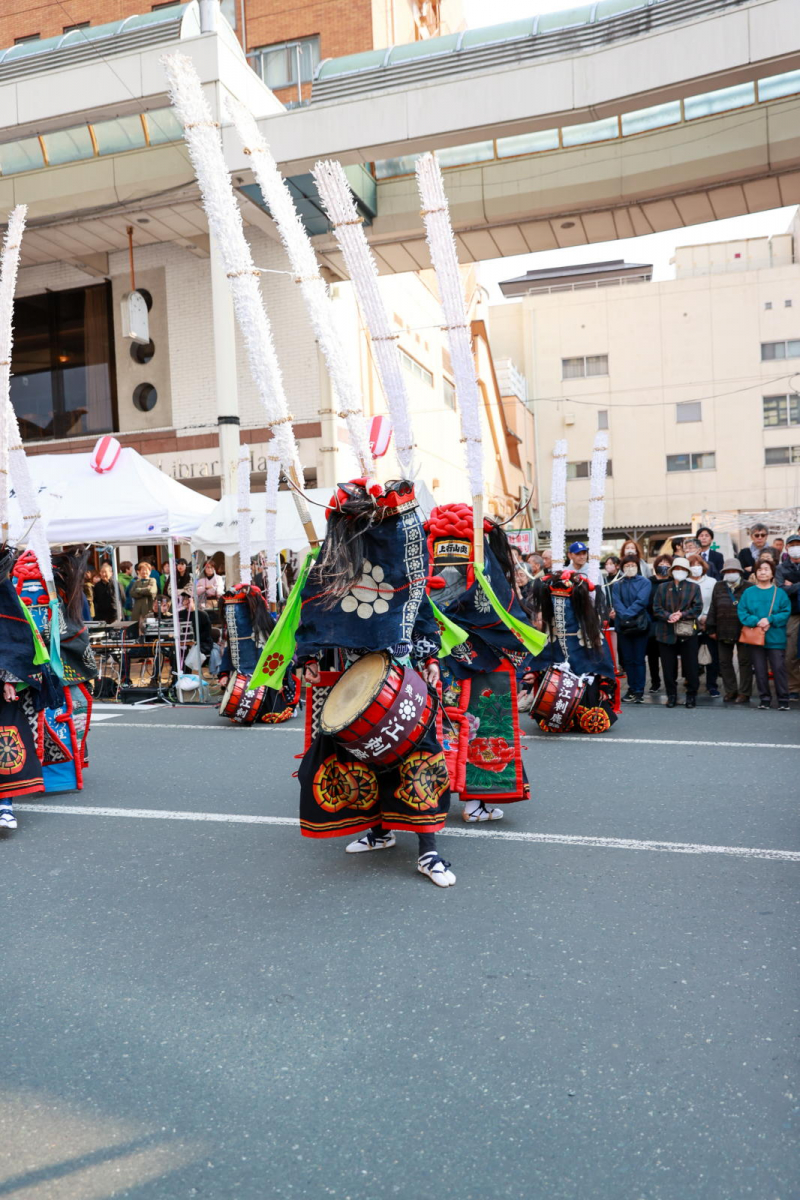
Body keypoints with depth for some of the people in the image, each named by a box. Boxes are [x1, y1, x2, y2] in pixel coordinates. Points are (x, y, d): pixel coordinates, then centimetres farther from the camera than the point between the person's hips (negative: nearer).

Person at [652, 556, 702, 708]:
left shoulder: (694, 587, 9)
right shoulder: (662, 587, 12)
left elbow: (697, 608, -2)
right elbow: (657, 608, 3)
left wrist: (681, 615, -15)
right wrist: (669, 616, -15)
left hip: (687, 632, -1)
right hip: (666, 632, 1)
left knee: (690, 665, 1)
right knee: (668, 666, 4)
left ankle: (691, 695, 13)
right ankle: (671, 695, 15)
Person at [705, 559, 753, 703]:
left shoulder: (749, 587, -2)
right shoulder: (719, 587, 10)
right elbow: (713, 609, 10)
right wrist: (711, 629, 6)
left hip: (743, 631, -4)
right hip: (723, 632, 4)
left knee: (744, 662, 3)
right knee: (724, 662, 8)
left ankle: (744, 693, 10)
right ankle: (730, 691, 19)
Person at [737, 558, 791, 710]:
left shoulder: (779, 593, 2)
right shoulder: (749, 592, 5)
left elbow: (786, 612, -4)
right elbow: (742, 612, 0)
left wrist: (770, 620, -16)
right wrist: (756, 622, -15)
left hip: (776, 638, -2)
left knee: (779, 668, -4)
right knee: (760, 670, 6)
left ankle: (783, 700, 4)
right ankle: (765, 699, 17)